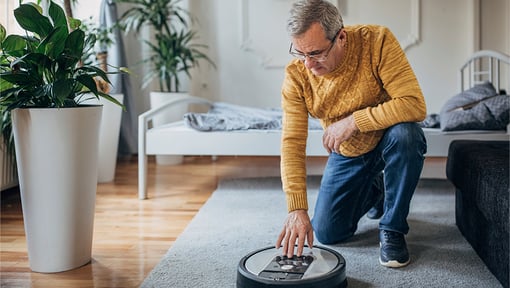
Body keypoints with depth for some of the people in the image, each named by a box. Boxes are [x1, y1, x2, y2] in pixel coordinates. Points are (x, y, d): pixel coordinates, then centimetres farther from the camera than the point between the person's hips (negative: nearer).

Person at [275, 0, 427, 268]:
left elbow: (415, 104, -34)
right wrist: (297, 209, -32)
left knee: (404, 134, -38)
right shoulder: (296, 75, -21)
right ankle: (373, 193, 32)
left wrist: (353, 121, -36)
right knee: (327, 233, 0)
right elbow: (292, 143, -24)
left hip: (387, 141, -3)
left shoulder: (377, 41, -28)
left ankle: (392, 229, -15)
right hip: (346, 155, 3)